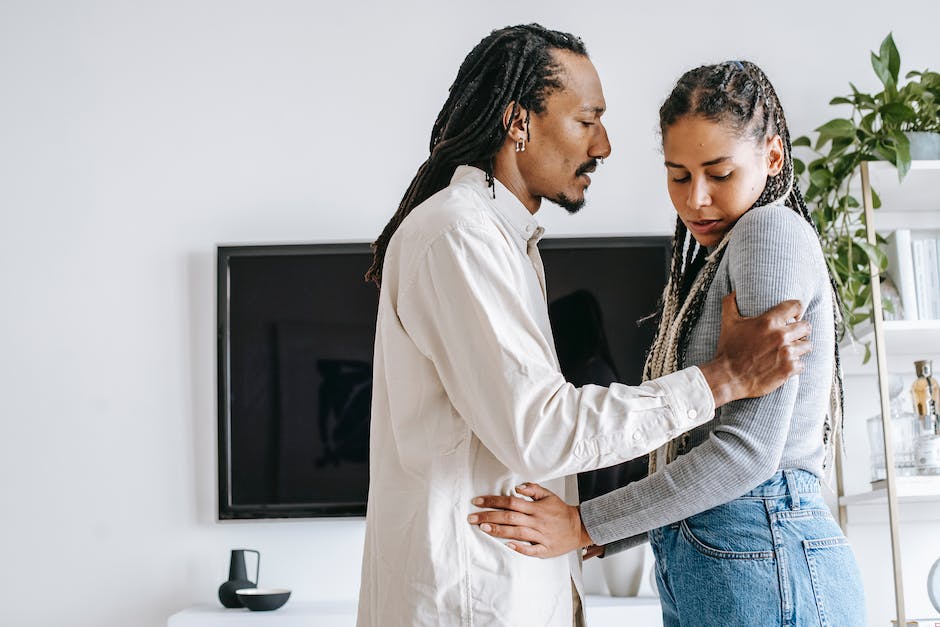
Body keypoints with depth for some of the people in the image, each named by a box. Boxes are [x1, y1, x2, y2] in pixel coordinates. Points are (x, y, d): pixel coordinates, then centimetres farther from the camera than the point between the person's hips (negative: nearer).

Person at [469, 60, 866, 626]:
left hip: (762, 564, -8)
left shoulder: (772, 230, -9)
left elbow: (749, 447, -18)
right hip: (697, 569, 8)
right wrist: (600, 541, 12)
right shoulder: (712, 263, 19)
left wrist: (585, 524, -14)